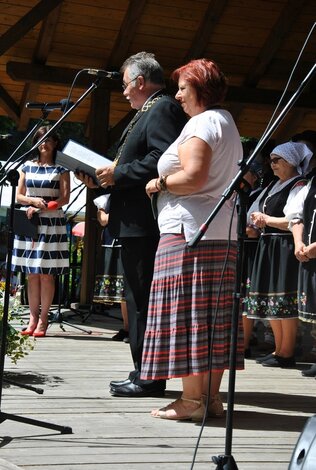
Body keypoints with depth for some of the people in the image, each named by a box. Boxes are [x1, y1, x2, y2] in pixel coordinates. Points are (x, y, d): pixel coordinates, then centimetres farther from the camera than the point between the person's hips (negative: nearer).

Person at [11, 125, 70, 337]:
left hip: (52, 224, -3)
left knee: (46, 274, -5)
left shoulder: (61, 168, 4)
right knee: (32, 274, 2)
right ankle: (33, 318, 3)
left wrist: (42, 208, -13)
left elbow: (65, 198, -3)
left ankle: (43, 320, -3)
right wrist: (34, 201, -9)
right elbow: (19, 196, 11)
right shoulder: (27, 166, 13)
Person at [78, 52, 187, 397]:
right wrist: (103, 180, 14)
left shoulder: (162, 109, -10)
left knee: (143, 300, -8)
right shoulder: (149, 112, 23)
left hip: (144, 223, -11)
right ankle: (144, 374, 18)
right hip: (136, 224, 11)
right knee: (139, 300, 13)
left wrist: (118, 174, -17)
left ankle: (147, 377, -4)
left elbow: (163, 158, -24)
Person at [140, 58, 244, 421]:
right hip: (223, 231, 10)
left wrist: (160, 184, -5)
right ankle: (211, 395, 12)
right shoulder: (227, 123, 22)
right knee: (215, 316, 9)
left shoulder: (201, 123, -9)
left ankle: (192, 400, -9)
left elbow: (193, 177, -22)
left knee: (186, 314, -9)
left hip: (190, 230, -10)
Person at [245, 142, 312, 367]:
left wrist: (267, 219, -10)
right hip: (267, 246, 9)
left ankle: (287, 353, -4)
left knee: (284, 300, -8)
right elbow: (258, 213, 24)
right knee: (270, 300, 9)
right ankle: (279, 350, 16)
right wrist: (258, 221, 2)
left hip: (285, 248, -9)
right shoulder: (273, 186, 20)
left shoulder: (298, 186, -7)